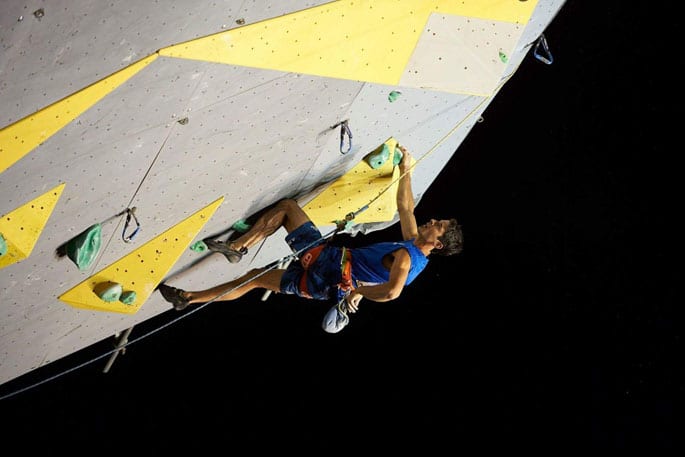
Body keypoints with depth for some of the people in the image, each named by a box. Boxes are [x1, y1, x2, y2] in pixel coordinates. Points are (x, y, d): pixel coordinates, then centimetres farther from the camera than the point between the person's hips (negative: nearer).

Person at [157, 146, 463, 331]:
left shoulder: (406, 258, -22)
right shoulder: (413, 245, 4)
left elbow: (392, 291, -42)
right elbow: (405, 206, 17)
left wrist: (355, 290, -32)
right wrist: (406, 171, 15)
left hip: (323, 280, -8)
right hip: (325, 253, 8)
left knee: (256, 279, -2)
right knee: (286, 206, 9)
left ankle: (188, 298, 10)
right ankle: (237, 247, 12)